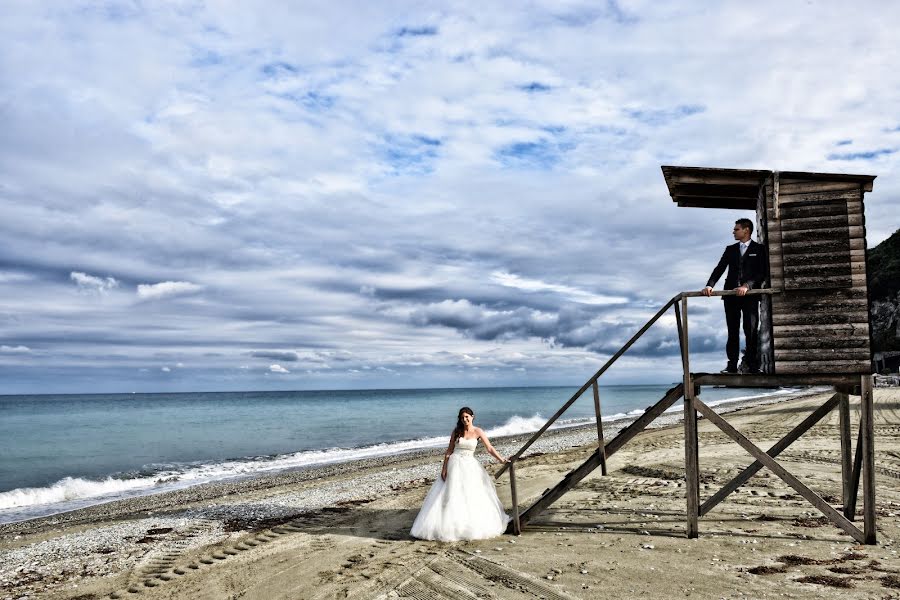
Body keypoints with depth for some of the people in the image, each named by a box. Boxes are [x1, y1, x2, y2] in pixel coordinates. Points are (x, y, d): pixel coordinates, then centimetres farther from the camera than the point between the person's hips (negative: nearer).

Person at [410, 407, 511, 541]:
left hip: (470, 466, 1)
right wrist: (444, 468, -1)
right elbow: (449, 451, 5)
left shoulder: (478, 432, 0)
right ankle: (449, 525, 1)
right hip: (455, 464, -1)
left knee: (474, 496, 2)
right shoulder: (456, 431, 2)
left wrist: (501, 459, -15)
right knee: (452, 496, -3)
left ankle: (474, 525, 15)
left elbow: (489, 448, -3)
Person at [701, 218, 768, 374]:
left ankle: (752, 365, 0)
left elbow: (762, 273, -5)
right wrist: (709, 285, -11)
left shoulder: (759, 249, 5)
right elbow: (719, 269, 5)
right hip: (731, 294, 4)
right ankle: (732, 365, 4)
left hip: (750, 295, -3)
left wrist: (747, 286, -20)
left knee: (751, 330, -5)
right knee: (733, 331, 3)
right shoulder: (730, 249, 15)